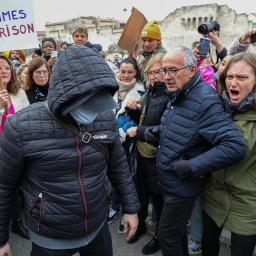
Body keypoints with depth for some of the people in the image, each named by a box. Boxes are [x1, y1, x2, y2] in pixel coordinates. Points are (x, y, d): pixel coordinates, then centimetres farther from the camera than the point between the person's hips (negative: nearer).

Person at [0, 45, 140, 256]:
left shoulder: (106, 118, -11)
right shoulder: (22, 127, -21)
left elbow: (119, 166, 3)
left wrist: (131, 207, 8)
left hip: (98, 228, 3)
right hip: (49, 239, -2)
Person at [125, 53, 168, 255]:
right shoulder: (150, 92, 8)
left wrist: (138, 131, -19)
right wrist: (133, 110, -3)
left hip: (158, 158, -7)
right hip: (142, 153, 8)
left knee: (158, 197, 11)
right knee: (141, 192, 21)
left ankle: (160, 235, 35)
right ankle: (141, 224, 45)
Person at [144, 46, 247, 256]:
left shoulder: (205, 101, -26)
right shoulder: (177, 94, 3)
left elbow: (236, 146, -32)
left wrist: (192, 167, -29)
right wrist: (157, 131, -1)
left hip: (182, 186, -8)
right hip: (168, 181, 9)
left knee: (167, 236, 7)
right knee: (177, 229, 26)